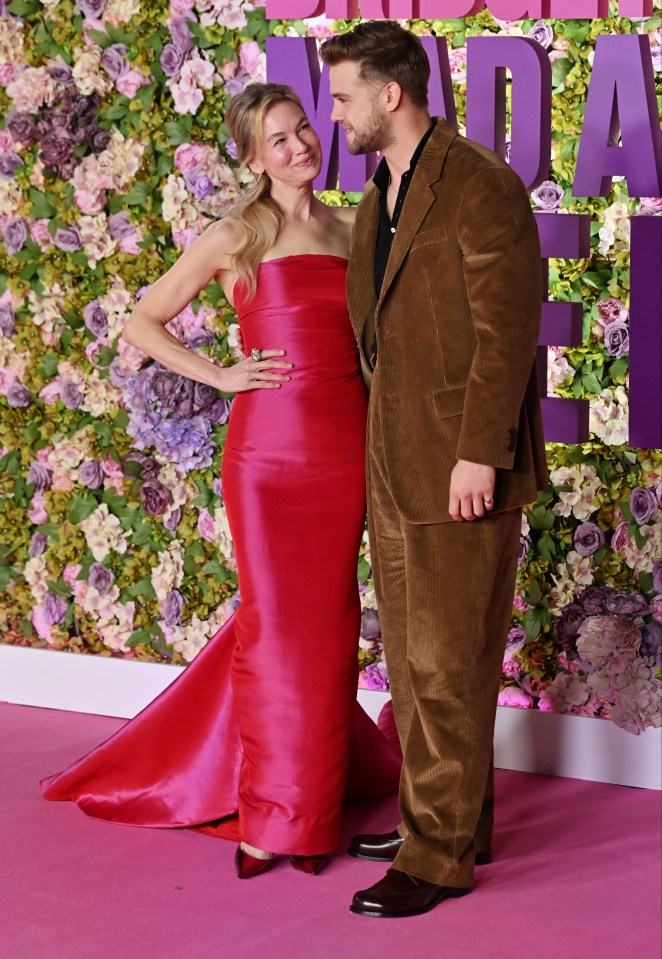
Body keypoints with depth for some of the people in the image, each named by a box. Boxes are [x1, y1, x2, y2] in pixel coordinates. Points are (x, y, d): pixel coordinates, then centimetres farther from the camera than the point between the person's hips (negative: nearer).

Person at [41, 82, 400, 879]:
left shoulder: (350, 230, 11)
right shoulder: (236, 237, 1)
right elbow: (143, 323, 4)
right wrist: (220, 376, -3)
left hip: (345, 446, 4)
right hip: (268, 445, -3)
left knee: (323, 617, 9)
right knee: (277, 619, 1)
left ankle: (309, 789, 27)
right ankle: (275, 817, 12)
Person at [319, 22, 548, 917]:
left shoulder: (480, 187, -13)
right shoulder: (378, 197, 15)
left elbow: (506, 330, -17)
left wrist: (478, 455, -20)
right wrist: (383, 439, 14)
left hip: (459, 469, -9)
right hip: (394, 465, 9)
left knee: (447, 663, -3)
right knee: (412, 656, 15)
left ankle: (441, 855, 6)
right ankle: (455, 820, 28)